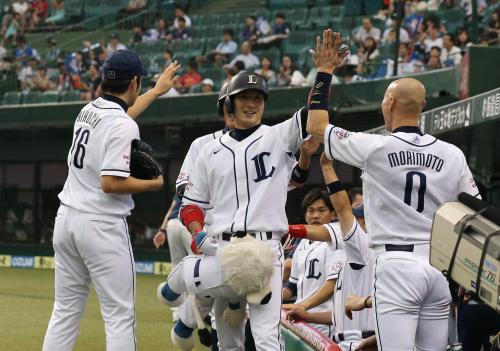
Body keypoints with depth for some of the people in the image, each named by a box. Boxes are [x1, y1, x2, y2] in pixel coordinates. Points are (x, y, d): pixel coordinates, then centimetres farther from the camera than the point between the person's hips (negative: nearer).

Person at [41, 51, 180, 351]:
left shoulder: (88, 111, 11)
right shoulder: (124, 126, -14)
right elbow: (111, 183, -22)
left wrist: (157, 91, 45)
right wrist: (153, 184, -6)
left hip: (66, 221, 8)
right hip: (101, 225, -8)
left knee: (65, 312, 12)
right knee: (120, 316, -3)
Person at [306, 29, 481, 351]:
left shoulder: (376, 147, -4)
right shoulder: (452, 155, 6)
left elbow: (316, 127, 9)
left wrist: (324, 71, 15)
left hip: (397, 264, -4)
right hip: (441, 264, 4)